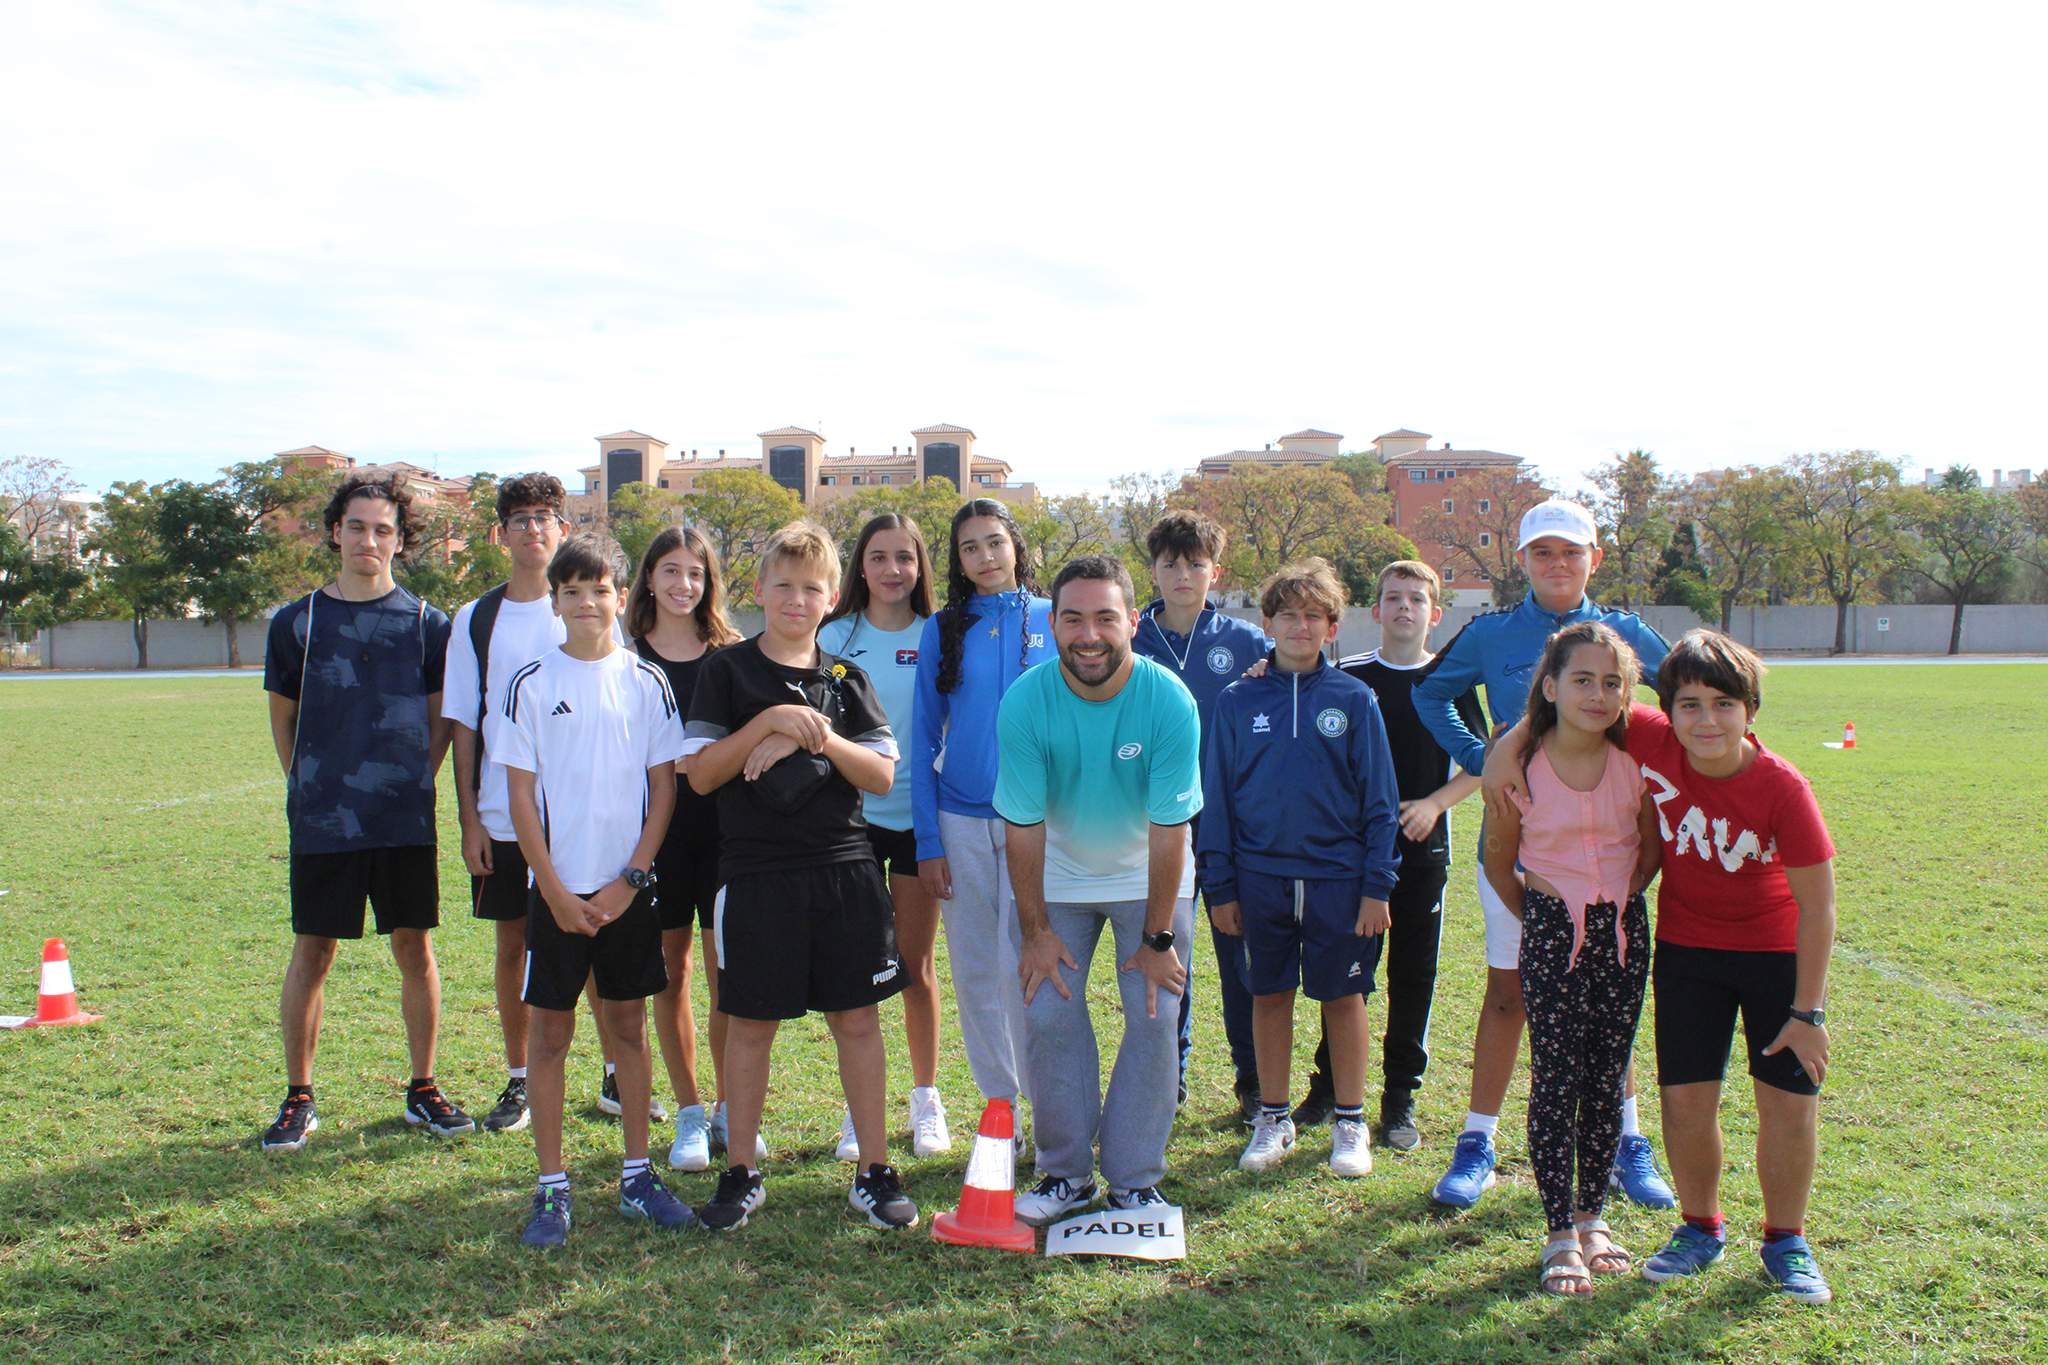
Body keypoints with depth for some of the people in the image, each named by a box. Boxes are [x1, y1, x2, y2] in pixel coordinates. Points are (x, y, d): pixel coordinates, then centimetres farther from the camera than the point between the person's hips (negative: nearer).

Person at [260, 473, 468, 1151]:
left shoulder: (425, 623, 4)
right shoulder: (297, 622, 4)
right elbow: (283, 718, 13)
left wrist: (414, 784, 4)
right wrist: (309, 789, 8)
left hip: (405, 820, 0)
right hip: (322, 820, 0)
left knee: (414, 948, 6)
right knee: (312, 952, 5)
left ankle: (423, 1089, 19)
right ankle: (298, 1099, 19)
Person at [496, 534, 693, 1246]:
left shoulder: (646, 681, 2)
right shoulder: (531, 682, -1)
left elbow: (664, 785, 2)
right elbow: (521, 794, -2)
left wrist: (630, 879, -6)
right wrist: (557, 892, -7)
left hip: (629, 888, 1)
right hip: (557, 888, -1)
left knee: (629, 1026, 10)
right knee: (550, 1031, 4)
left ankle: (637, 1175, 20)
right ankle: (551, 1187, 14)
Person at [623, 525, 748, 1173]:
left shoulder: (730, 656, 6)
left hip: (724, 824, 0)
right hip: (657, 825, 0)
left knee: (728, 970, 3)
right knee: (670, 969, 6)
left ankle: (728, 1108, 18)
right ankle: (689, 1113, 18)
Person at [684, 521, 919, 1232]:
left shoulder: (846, 679, 9)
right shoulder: (728, 671, 2)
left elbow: (883, 775, 1)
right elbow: (702, 773, -5)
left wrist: (818, 736, -14)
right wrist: (771, 721, -16)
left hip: (845, 868, 2)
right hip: (756, 872, -2)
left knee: (857, 1018, 5)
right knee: (750, 1023, 6)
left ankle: (874, 1172, 17)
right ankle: (740, 1174, 21)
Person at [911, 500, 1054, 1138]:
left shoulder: (1054, 620, 3)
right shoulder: (943, 629, 6)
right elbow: (924, 740, 7)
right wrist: (927, 842, 0)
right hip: (961, 821, 2)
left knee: (1023, 968, -7)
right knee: (974, 974, 7)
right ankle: (999, 1105, 22)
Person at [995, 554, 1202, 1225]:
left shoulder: (1170, 703, -25)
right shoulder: (1025, 703, -22)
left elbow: (1169, 831, -20)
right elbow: (1024, 827, -15)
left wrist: (1157, 938, -15)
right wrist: (1034, 931, -11)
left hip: (1150, 878, -1)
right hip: (1057, 875, 1)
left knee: (1154, 1018, -4)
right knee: (1047, 1014, -3)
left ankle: (1135, 1181, 11)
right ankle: (1066, 1171, 15)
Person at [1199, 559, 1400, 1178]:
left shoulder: (1354, 699, -1)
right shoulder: (1238, 701, 2)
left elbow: (1379, 799, 1)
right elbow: (1217, 798, 5)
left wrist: (1377, 884, -4)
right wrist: (1220, 887, 2)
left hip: (1338, 877, -1)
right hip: (1261, 876, 1)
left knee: (1343, 998, 9)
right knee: (1269, 997, 11)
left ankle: (1350, 1123, 24)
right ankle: (1273, 1120, 26)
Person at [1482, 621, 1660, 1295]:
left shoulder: (1635, 765, -3)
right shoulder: (1524, 769, -9)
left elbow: (1652, 847, 13)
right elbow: (1498, 863, 4)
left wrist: (1622, 896, 7)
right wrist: (1539, 916, 7)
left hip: (1623, 933, 3)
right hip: (1552, 934, -3)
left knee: (1606, 1080, 10)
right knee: (1556, 1080, -2)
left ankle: (1593, 1217, 25)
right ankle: (1561, 1233, 8)